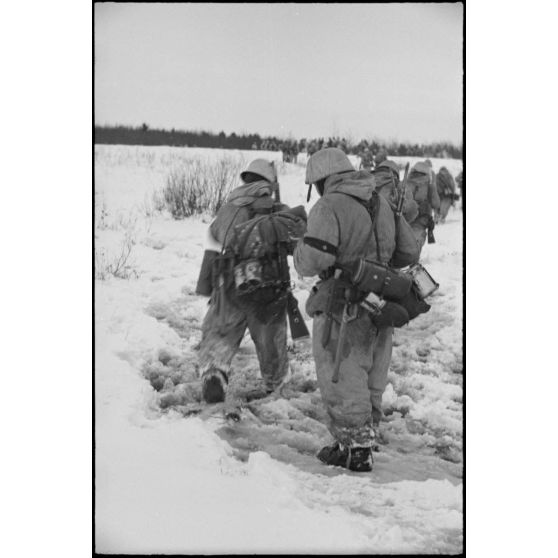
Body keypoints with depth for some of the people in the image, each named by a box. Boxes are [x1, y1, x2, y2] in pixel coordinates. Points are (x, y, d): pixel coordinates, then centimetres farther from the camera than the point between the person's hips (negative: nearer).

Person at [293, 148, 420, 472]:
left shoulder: (329, 208, -13)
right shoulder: (382, 203, 10)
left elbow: (313, 261, -23)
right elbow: (410, 252, 14)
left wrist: (300, 249, -2)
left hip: (344, 311, -7)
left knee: (343, 384, 7)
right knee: (371, 383, 19)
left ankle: (355, 450, 14)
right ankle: (365, 441, 31)